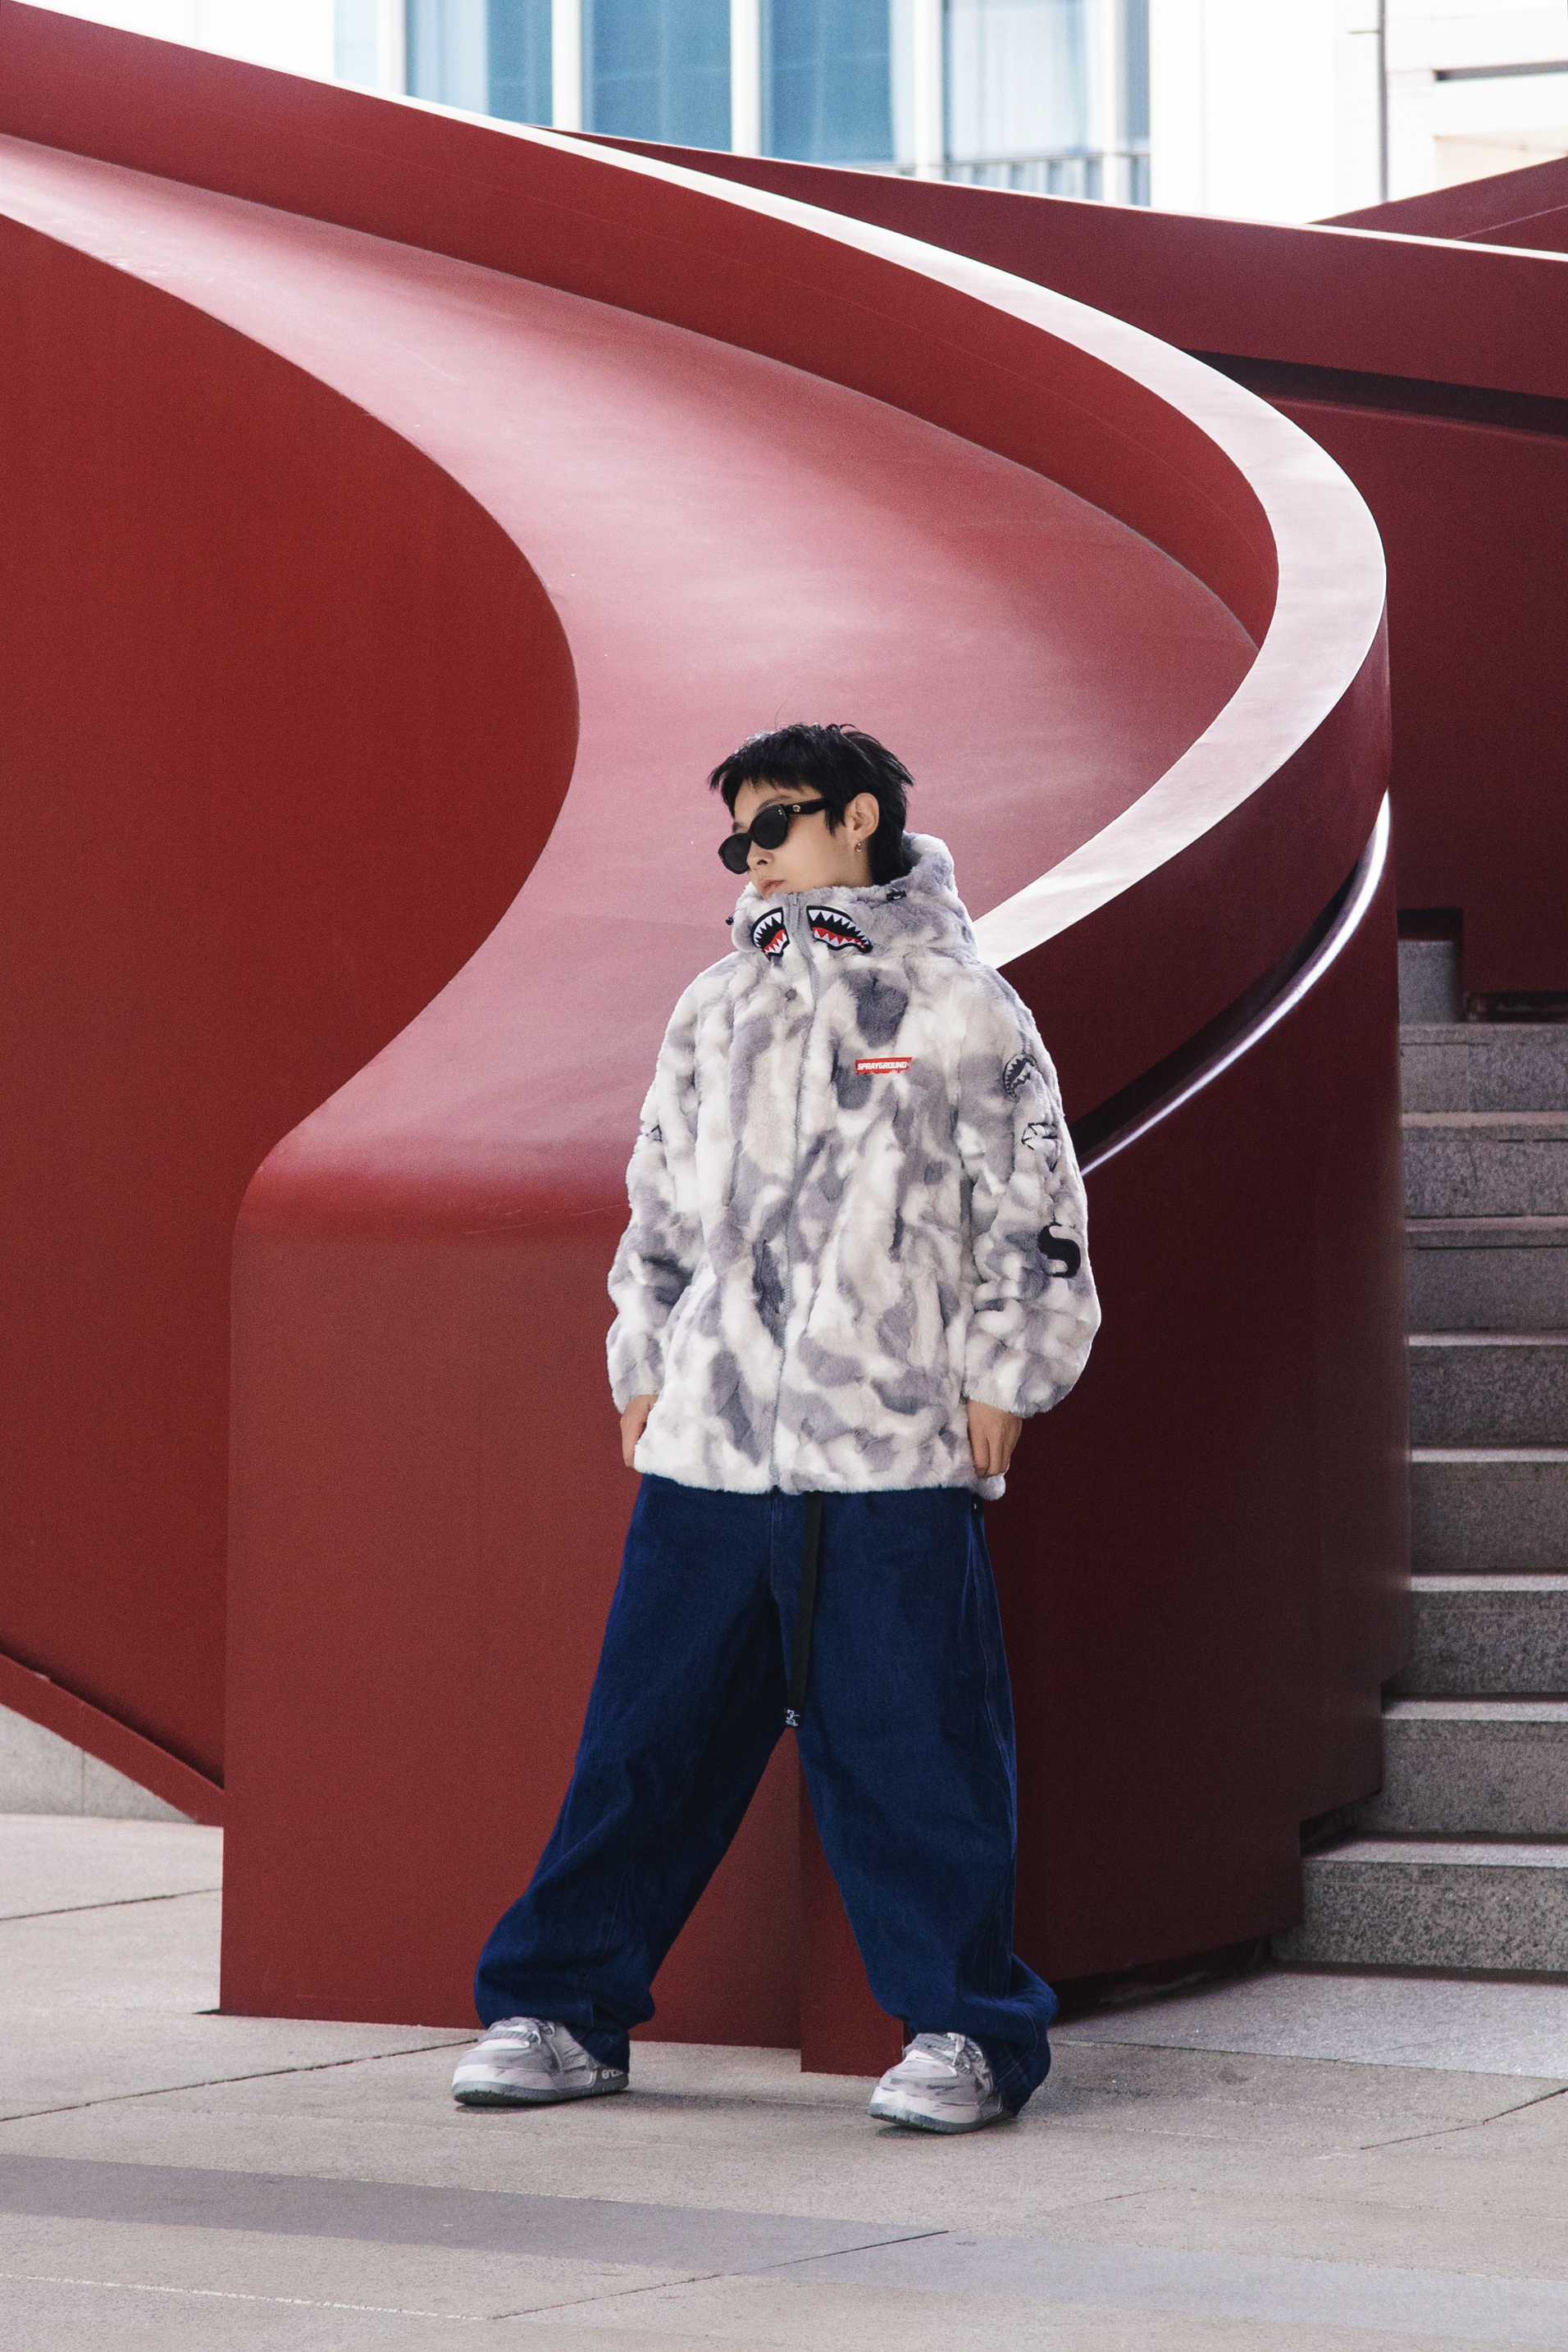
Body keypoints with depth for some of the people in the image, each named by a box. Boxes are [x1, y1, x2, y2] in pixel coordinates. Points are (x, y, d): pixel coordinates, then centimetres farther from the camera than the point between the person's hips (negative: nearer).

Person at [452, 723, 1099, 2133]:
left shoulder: (958, 1004, 3)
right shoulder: (717, 1009, 17)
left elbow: (1033, 1210, 2)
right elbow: (661, 1200, 22)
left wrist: (1001, 1380, -3)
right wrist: (643, 1368, 15)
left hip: (893, 1447, -4)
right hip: (708, 1438, 4)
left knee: (912, 1745, -4)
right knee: (648, 1730, 5)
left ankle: (965, 2031, 5)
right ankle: (561, 2010, 13)